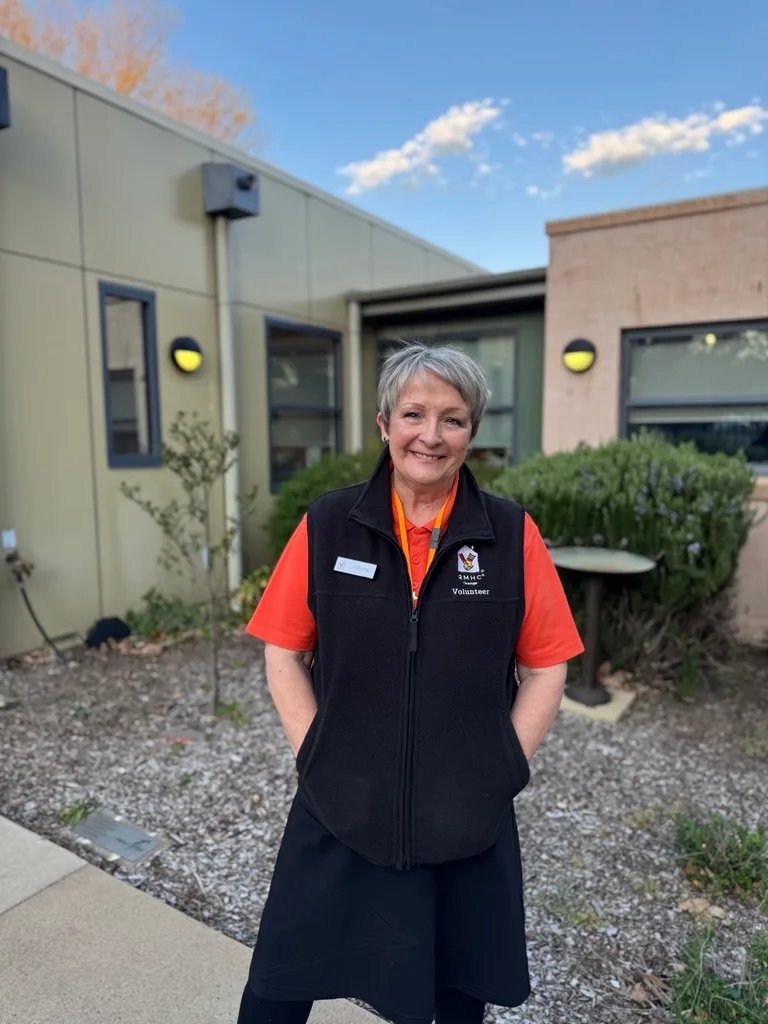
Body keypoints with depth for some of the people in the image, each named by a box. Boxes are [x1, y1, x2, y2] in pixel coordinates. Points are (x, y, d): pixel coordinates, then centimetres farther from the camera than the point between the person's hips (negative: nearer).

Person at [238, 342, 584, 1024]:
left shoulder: (512, 534, -8)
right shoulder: (327, 524, -7)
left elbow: (546, 667, -1)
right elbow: (284, 653, -1)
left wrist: (502, 773, -5)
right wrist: (315, 757, -6)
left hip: (469, 822, 1)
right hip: (338, 815, 0)